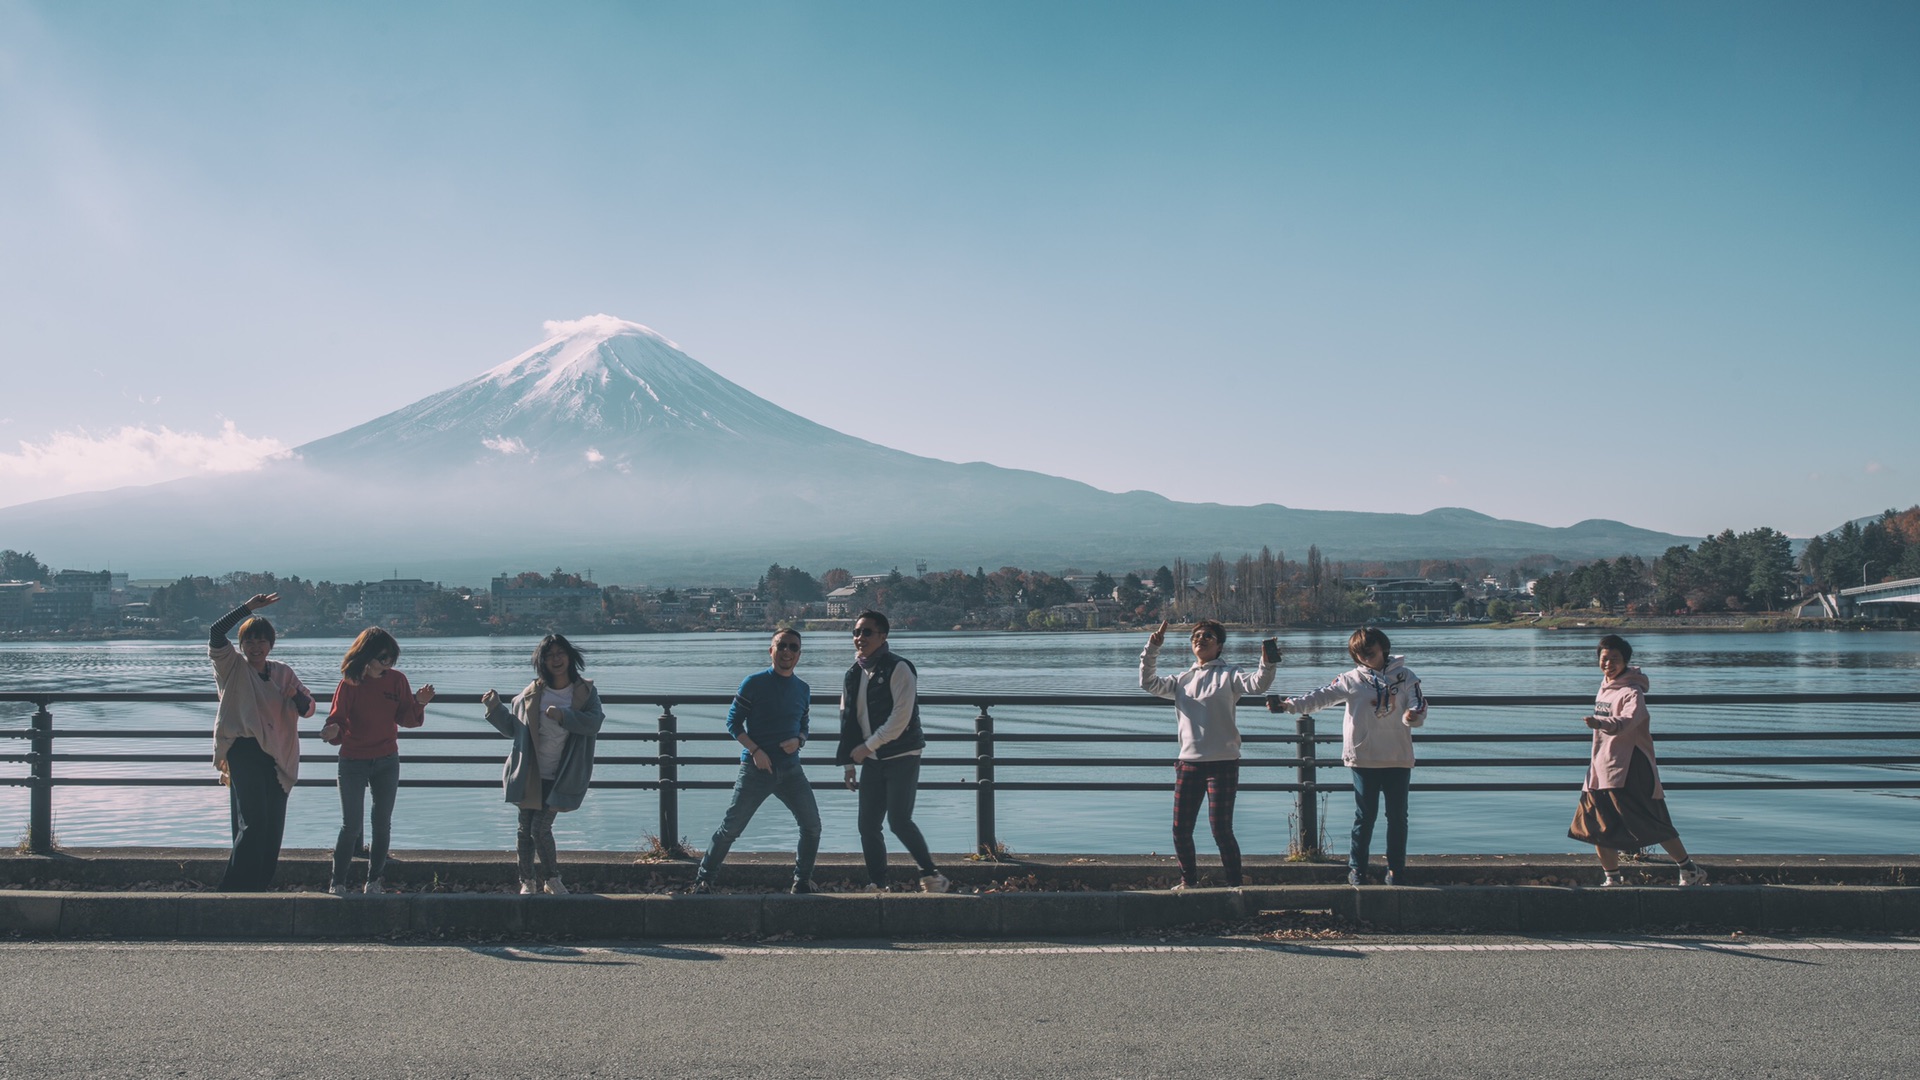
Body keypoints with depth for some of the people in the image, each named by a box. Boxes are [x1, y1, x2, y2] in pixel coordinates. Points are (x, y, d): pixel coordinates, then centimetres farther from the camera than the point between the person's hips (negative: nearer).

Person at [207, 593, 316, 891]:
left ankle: (259, 887, 14)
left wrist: (297, 694, -10)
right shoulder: (233, 667, 3)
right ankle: (236, 890, -9)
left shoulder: (283, 673, 14)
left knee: (273, 828, 5)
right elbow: (216, 633, -14)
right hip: (243, 751, -5)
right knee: (253, 823, -14)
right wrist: (249, 607, -14)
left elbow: (307, 710, 12)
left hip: (277, 756, 5)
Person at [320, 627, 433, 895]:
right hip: (353, 762, -3)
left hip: (387, 762, 3)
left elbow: (406, 719, 1)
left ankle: (374, 882, 18)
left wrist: (419, 704, -18)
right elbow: (337, 719, -11)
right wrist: (333, 731, -33)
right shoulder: (349, 683, -10)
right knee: (351, 825, -1)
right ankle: (337, 883, 9)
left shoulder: (396, 680, -2)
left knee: (382, 824, 7)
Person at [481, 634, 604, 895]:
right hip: (529, 775, 3)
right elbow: (512, 728, 14)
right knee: (525, 829, 6)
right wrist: (496, 708, 0)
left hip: (559, 779, -3)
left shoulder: (586, 693, -1)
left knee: (541, 828, -9)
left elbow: (595, 722, -18)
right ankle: (527, 881, 20)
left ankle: (551, 878, 11)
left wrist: (563, 716, -29)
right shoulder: (531, 693, 5)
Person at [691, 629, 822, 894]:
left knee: (812, 825, 0)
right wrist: (755, 750, -15)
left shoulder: (803, 689, 9)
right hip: (756, 769, -4)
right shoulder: (754, 684, -6)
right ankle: (703, 879, 11)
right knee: (731, 827, -2)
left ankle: (802, 880, 16)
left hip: (790, 770, 4)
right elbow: (733, 722, -5)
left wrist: (798, 741, -6)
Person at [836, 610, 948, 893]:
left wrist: (867, 746, -15)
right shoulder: (853, 675, 11)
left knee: (899, 821, -14)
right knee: (868, 826, 3)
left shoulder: (898, 668, -11)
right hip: (872, 761, 7)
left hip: (901, 758, -7)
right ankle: (877, 886, 13)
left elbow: (901, 718, -18)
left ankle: (931, 875, 1)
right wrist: (849, 763, 13)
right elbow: (848, 721, 17)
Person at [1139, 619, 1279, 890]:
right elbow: (1149, 683, 10)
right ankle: (1188, 880, 26)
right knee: (1180, 829, 8)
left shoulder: (1228, 675, 2)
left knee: (1221, 829, -7)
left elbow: (1257, 685, -13)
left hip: (1223, 764, -5)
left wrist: (1268, 666, -33)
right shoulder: (1182, 679, 17)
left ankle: (1234, 884, 8)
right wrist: (1151, 650, 0)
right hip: (1189, 763, 5)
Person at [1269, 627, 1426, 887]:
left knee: (1397, 816, 6)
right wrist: (1290, 705, -20)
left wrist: (1412, 716, -27)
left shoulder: (1405, 677, 5)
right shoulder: (1352, 680, 3)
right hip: (1364, 758, -1)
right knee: (1365, 816, 2)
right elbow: (1322, 696, -6)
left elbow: (1419, 705, -3)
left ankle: (1396, 869, 17)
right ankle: (1356, 868, 13)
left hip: (1399, 758, 1)